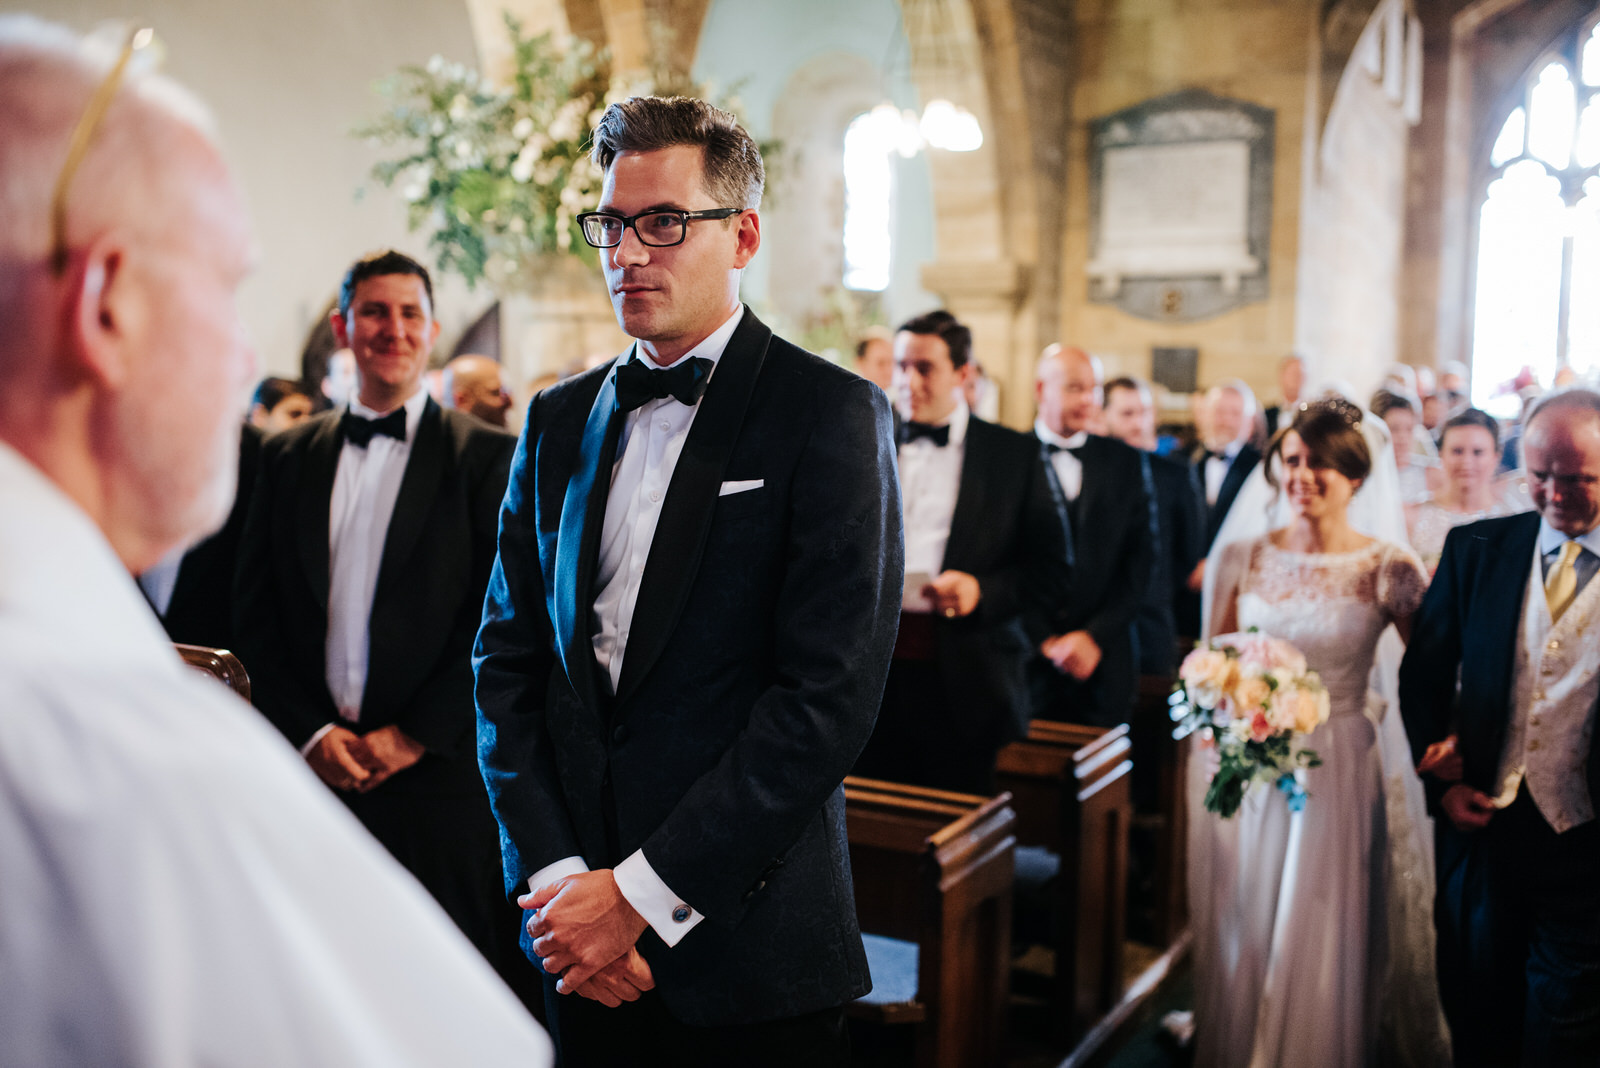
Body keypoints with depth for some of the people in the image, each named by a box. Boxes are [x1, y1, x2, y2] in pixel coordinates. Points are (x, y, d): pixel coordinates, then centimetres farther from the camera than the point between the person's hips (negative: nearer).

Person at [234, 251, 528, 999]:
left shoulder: (486, 456, -1)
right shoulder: (289, 456, 11)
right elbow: (254, 615, 10)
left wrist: (413, 736, -10)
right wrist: (309, 732, -3)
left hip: (439, 767, -3)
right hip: (314, 766, 3)